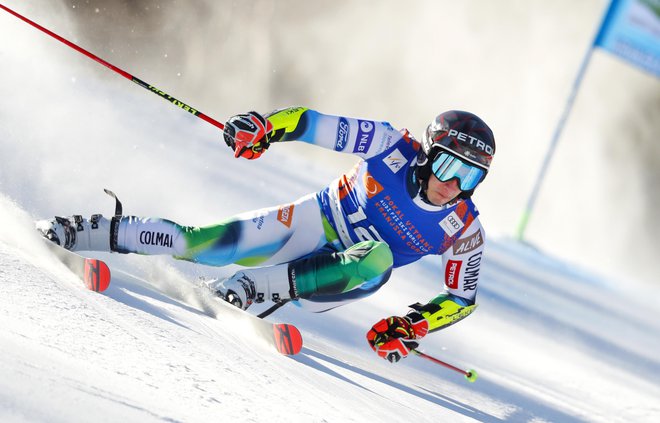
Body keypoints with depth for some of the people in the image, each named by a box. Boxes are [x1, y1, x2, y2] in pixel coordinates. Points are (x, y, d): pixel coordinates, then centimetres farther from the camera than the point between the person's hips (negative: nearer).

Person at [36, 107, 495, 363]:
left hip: (336, 274, 0)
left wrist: (412, 326, -21)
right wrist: (263, 125, -32)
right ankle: (85, 233, -9)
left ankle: (249, 288, -35)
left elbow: (463, 298, -5)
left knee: (379, 259, -36)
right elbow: (314, 124, -14)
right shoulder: (395, 147, -16)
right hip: (317, 223, 0)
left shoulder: (463, 231, -14)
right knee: (212, 242, -21)